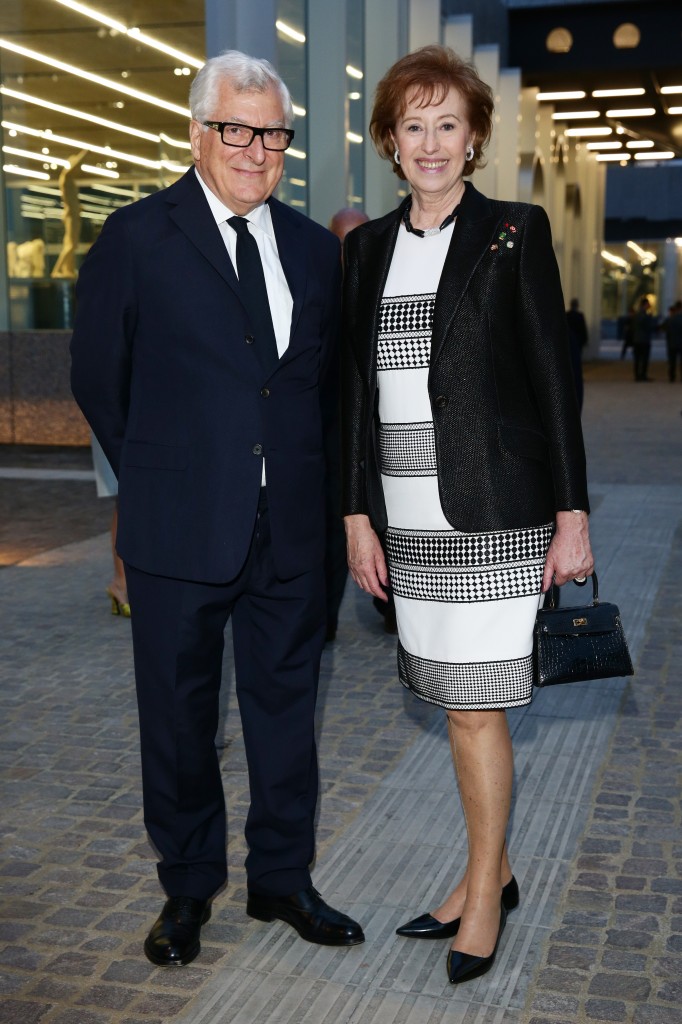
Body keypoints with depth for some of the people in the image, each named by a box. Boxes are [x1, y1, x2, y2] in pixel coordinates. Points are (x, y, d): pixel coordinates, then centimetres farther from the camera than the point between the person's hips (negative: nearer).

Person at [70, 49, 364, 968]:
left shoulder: (314, 247, 9)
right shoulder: (137, 238, -4)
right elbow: (98, 377, 2)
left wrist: (295, 472, 9)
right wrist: (158, 477, 7)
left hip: (290, 528, 4)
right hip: (182, 526, -3)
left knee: (286, 705, 13)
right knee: (179, 715, 9)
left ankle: (283, 878, 31)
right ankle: (188, 889, 28)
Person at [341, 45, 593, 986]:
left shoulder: (515, 234, -2)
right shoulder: (367, 247, 11)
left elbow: (553, 376, -3)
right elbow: (356, 386, 12)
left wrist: (572, 512, -7)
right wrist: (359, 513, 7)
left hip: (491, 514, -5)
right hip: (410, 520, 5)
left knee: (476, 707, -1)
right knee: (456, 705, 12)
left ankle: (484, 898, 15)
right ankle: (493, 870, 28)